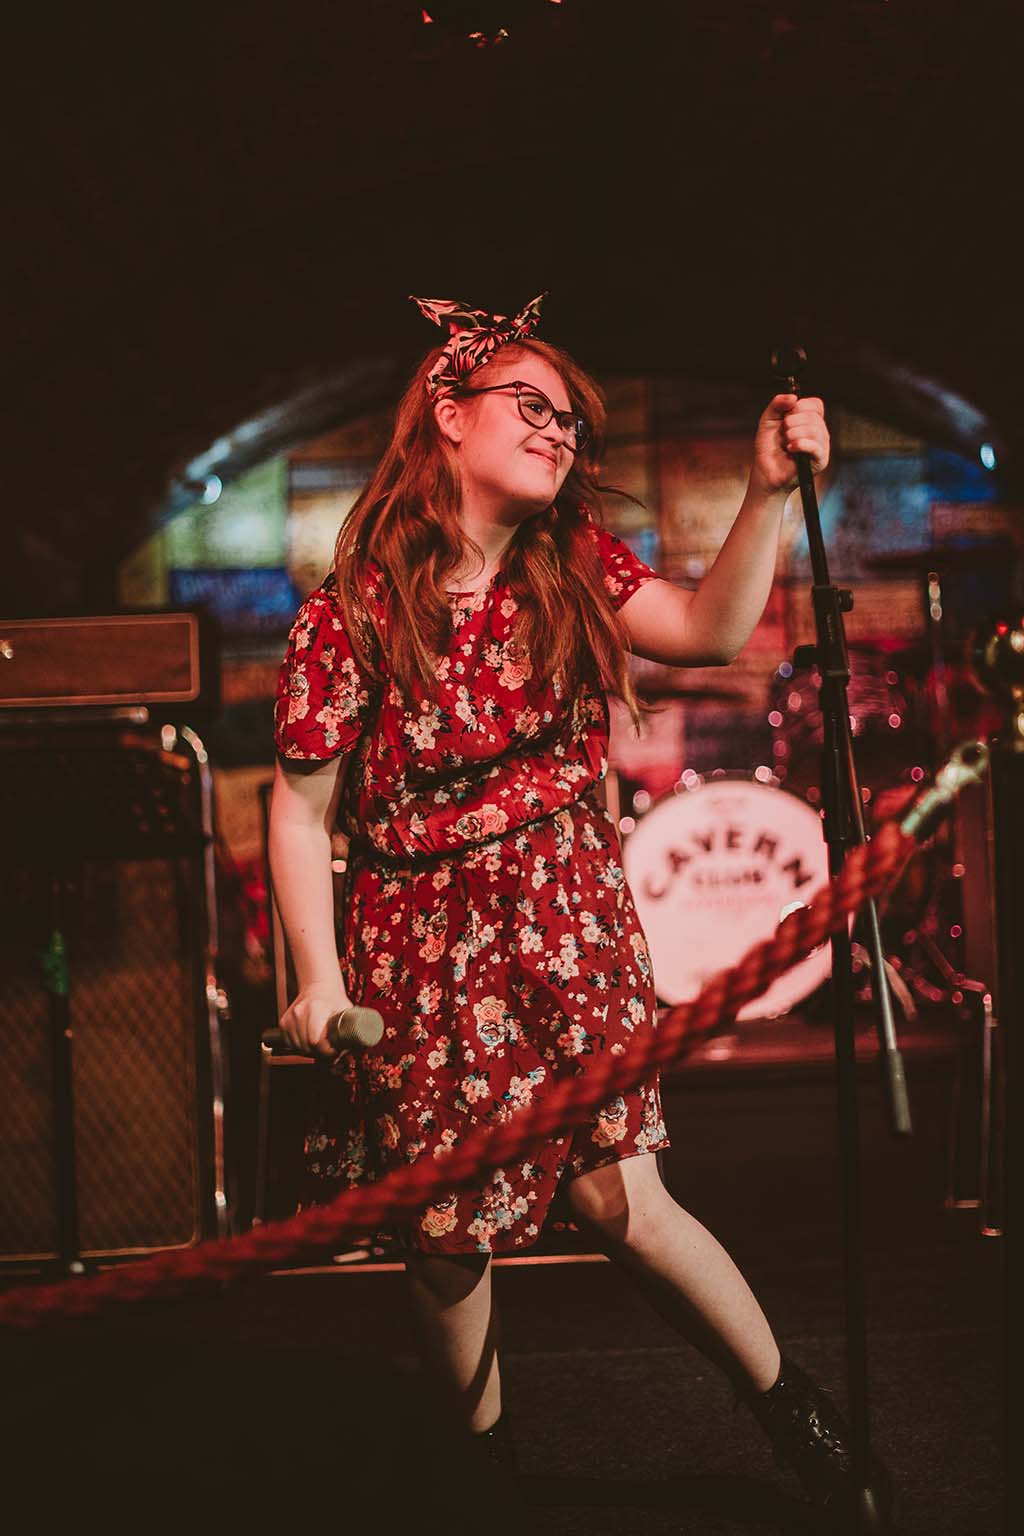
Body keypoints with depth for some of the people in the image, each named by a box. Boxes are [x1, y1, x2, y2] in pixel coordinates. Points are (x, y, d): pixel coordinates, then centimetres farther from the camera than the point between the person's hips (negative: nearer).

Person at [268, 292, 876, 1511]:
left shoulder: (574, 569, 3)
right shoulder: (350, 611, -9)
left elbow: (708, 631, -12)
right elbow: (301, 813, -7)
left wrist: (767, 491, -24)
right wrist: (319, 982, -13)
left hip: (570, 927, 2)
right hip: (424, 945, -1)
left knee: (614, 1196, -6)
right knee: (447, 1234, 8)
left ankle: (786, 1398, 16)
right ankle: (482, 1450, 34)